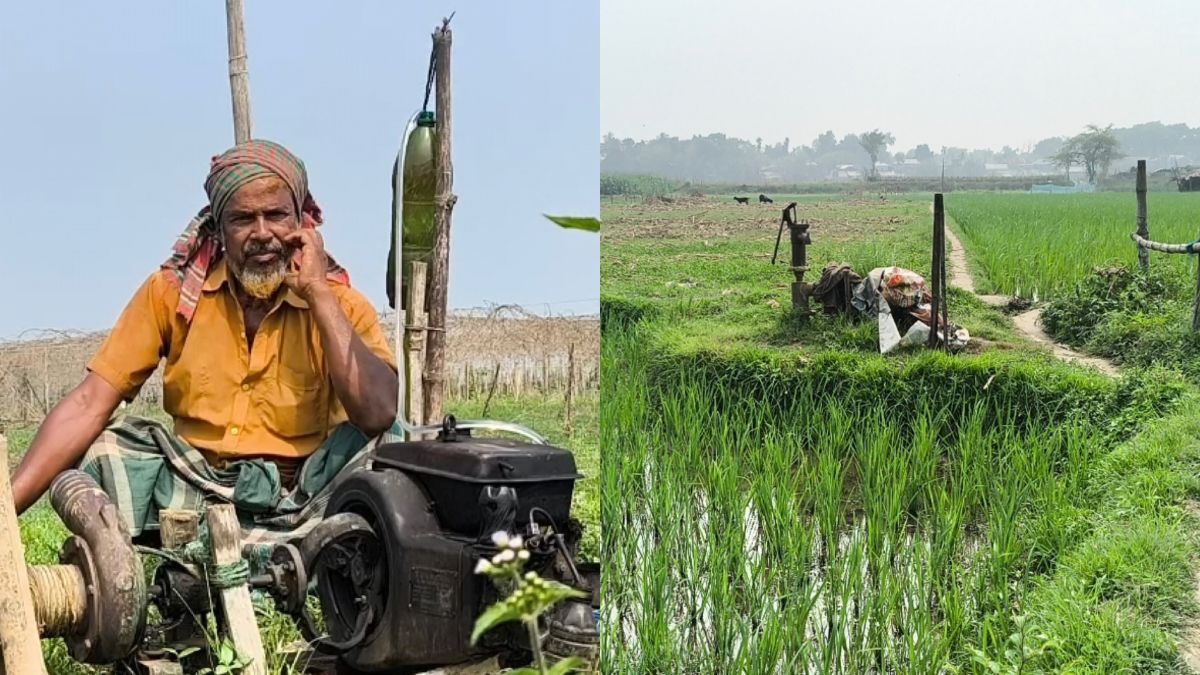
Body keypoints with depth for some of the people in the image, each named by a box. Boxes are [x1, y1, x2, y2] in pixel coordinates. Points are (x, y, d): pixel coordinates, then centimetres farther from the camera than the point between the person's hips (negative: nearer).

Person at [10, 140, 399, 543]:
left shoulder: (340, 303, -4)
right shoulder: (173, 291, 1)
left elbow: (378, 415, -21)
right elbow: (89, 405, -5)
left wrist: (318, 291, -18)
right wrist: (10, 505, -18)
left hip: (304, 503, -2)